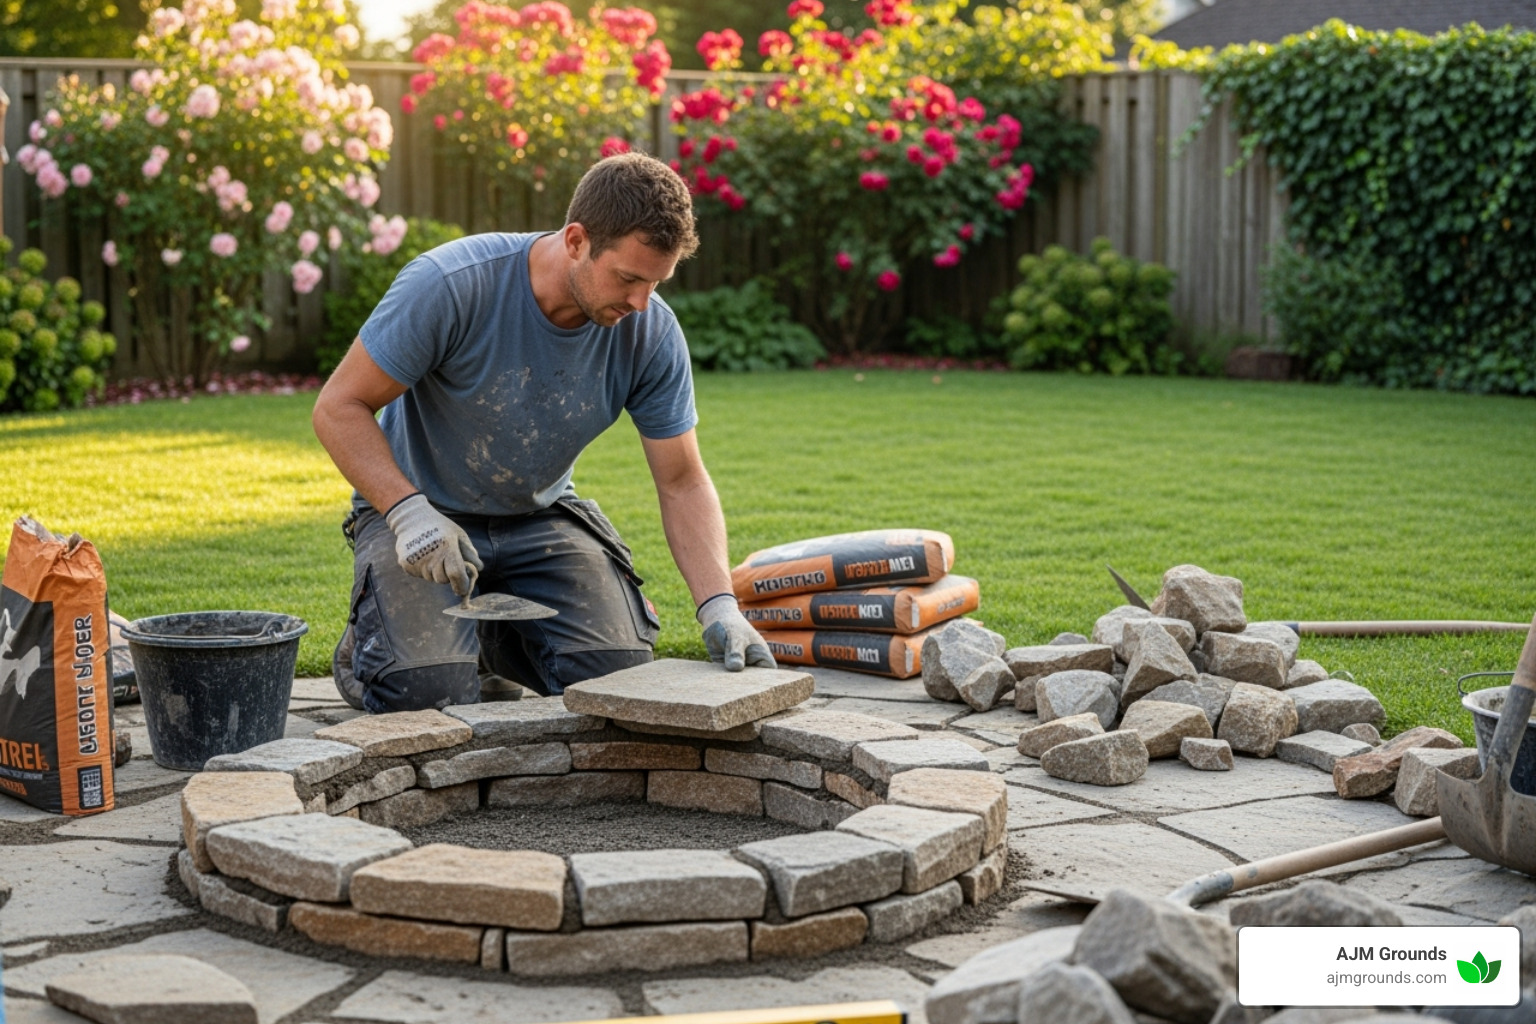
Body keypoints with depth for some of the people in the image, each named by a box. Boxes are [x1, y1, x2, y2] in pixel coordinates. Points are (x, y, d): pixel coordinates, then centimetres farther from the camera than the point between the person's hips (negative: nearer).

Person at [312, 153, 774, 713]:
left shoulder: (651, 334, -16)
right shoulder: (451, 285, -27)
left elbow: (682, 483, -9)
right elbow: (339, 407, -19)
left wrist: (719, 606, -22)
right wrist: (409, 513, -33)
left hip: (540, 516, 4)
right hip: (418, 511, -3)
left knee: (619, 671, -17)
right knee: (426, 689, -25)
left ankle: (497, 634, 15)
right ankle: (368, 644, 12)